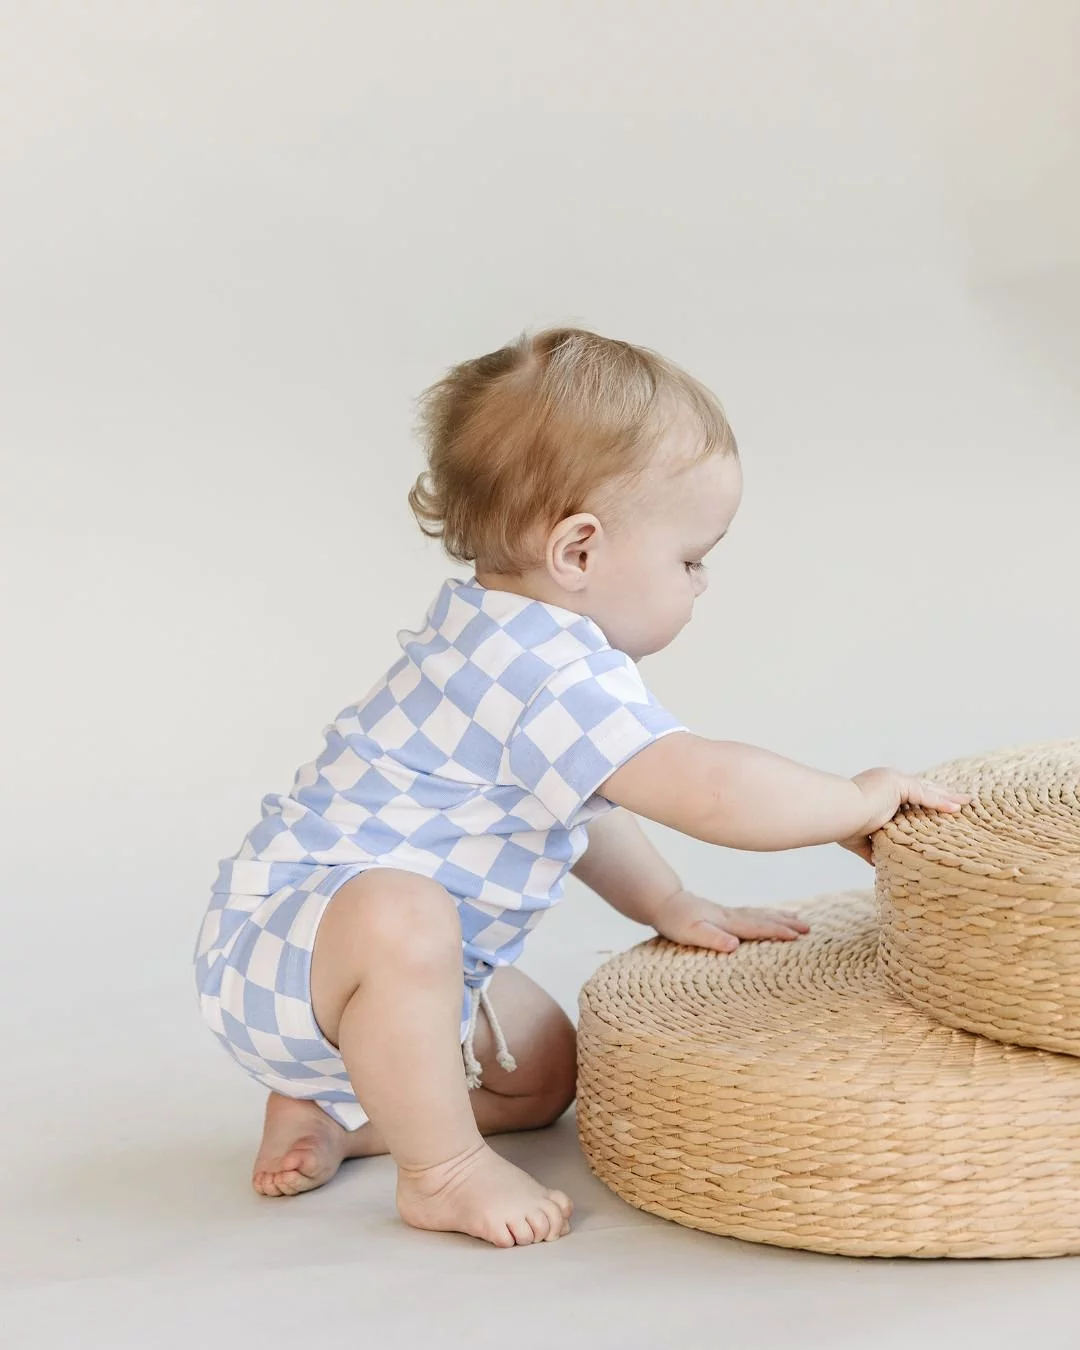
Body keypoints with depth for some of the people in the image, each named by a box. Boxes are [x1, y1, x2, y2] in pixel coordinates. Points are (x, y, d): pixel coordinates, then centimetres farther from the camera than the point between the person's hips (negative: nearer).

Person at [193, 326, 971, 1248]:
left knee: (544, 1070, 19)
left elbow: (574, 804, 23)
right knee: (397, 917, -43)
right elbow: (709, 790, -35)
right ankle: (443, 1172, -23)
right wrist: (860, 801, -20)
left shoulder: (513, 647, 8)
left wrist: (669, 907, 19)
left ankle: (327, 1110, 14)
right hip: (282, 937, -11)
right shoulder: (551, 680, -29)